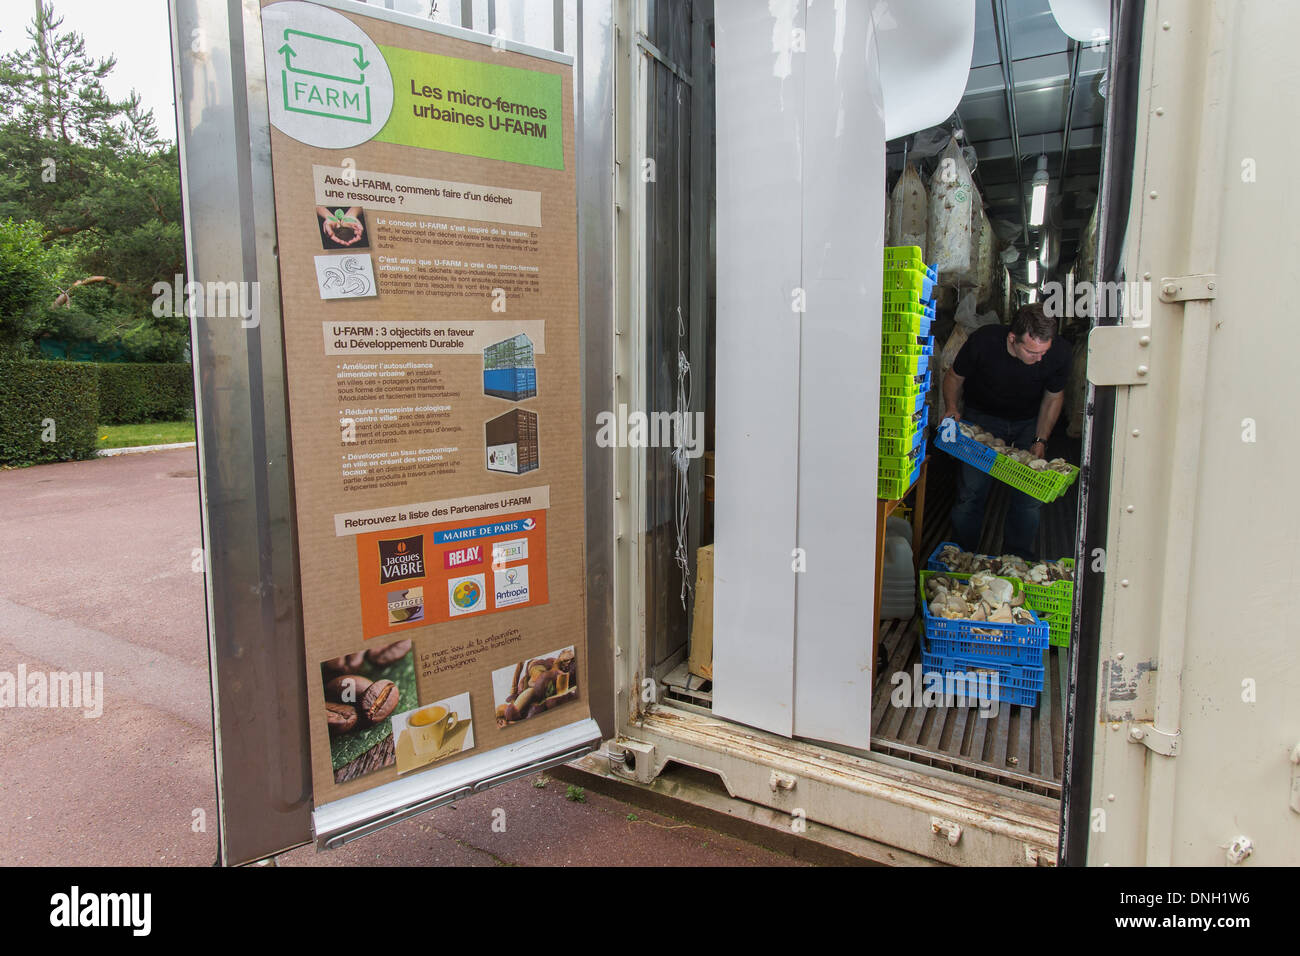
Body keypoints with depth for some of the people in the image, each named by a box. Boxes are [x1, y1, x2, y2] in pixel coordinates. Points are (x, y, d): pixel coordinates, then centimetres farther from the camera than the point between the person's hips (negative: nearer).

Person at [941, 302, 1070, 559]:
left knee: (1030, 496, -7)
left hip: (1029, 423, 2)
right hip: (982, 417, -1)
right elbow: (954, 377, -6)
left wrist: (1040, 441, -9)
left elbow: (1053, 397, -2)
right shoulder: (983, 341, -27)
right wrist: (952, 408, -23)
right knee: (971, 492, -11)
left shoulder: (1059, 353, -22)